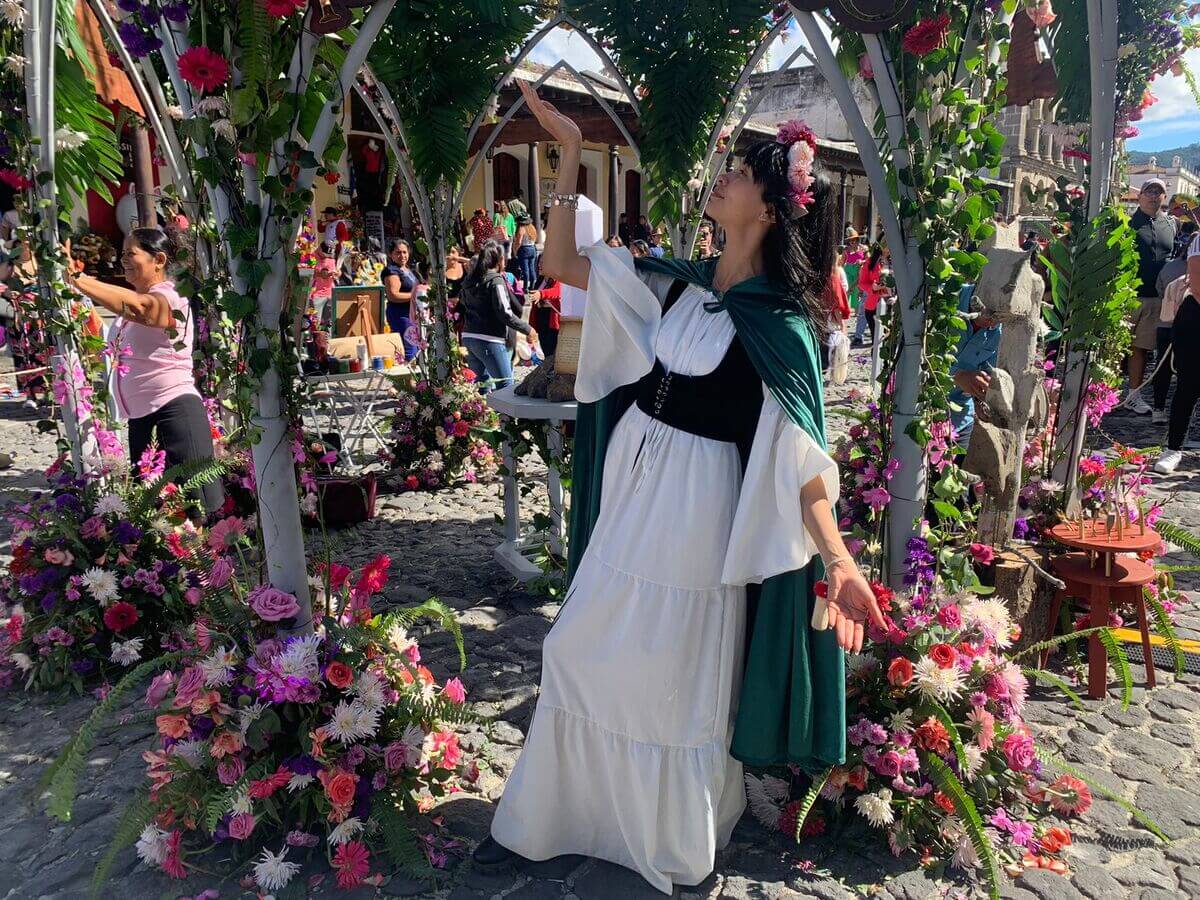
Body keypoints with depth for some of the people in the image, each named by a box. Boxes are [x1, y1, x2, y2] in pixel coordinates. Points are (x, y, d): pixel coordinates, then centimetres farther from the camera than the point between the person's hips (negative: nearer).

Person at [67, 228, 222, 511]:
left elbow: (136, 306, -34)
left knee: (203, 505, -11)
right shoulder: (133, 298, 17)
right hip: (140, 416, 10)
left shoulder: (168, 298, -14)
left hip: (174, 410, -10)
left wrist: (77, 279, -38)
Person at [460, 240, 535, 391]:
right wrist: (528, 330, -8)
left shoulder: (469, 280, 12)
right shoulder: (496, 281, -10)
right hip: (489, 340, -8)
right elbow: (505, 314, -16)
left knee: (483, 381, 15)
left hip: (468, 337, 8)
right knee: (506, 384, -3)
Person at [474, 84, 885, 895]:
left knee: (671, 675, 10)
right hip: (631, 489, 7)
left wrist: (838, 560, -26)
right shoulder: (681, 283, 4)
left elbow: (798, 454, -17)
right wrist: (571, 151, 4)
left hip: (696, 503, -6)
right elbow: (560, 263, 7)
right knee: (582, 652, 17)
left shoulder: (777, 321, -14)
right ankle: (540, 821, 39)